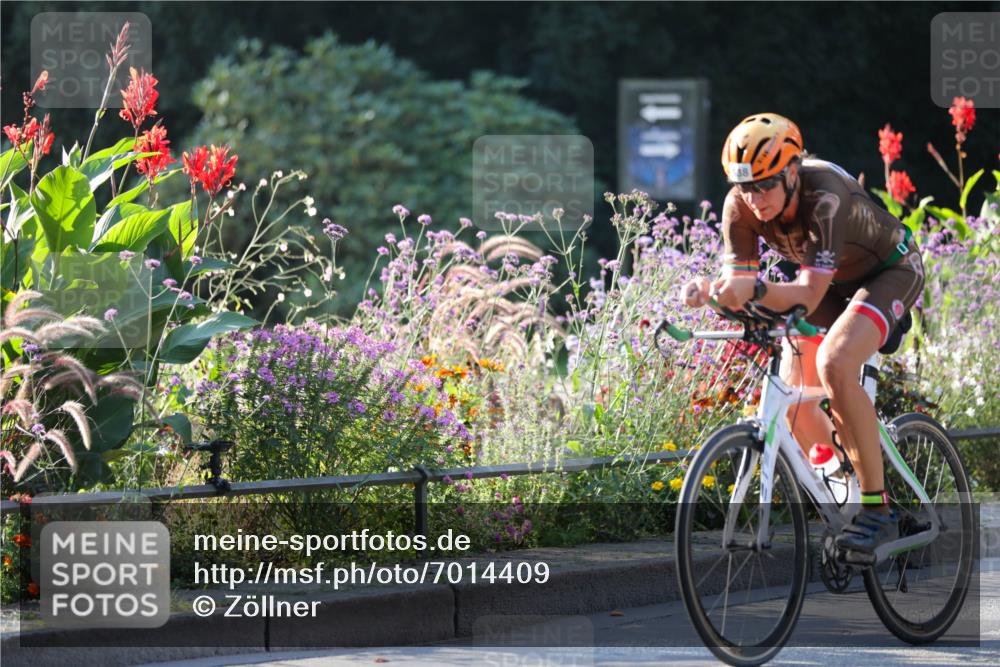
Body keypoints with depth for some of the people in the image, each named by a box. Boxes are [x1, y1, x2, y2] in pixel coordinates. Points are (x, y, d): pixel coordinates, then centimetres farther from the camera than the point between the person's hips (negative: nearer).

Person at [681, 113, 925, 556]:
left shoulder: (825, 198, -39)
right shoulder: (741, 205, -23)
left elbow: (808, 296, -45)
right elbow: (738, 281, -23)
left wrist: (755, 289, -63)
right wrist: (709, 291, -46)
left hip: (889, 271, -6)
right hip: (831, 280, 7)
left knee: (834, 365, -31)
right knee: (794, 400, -4)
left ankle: (877, 509, -24)